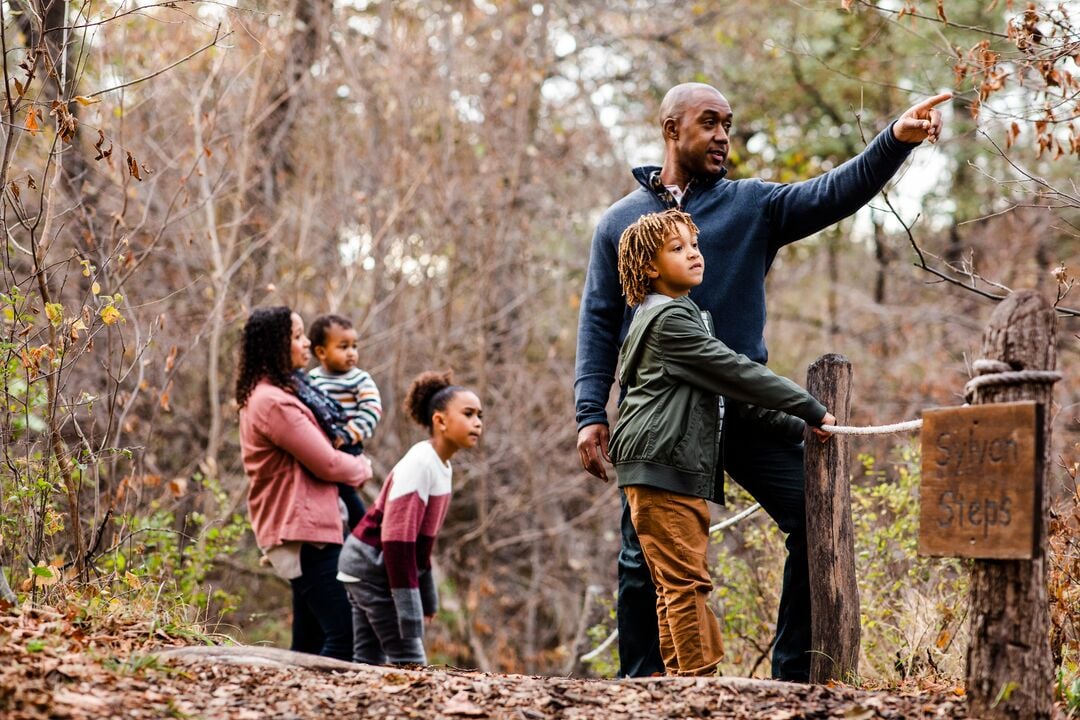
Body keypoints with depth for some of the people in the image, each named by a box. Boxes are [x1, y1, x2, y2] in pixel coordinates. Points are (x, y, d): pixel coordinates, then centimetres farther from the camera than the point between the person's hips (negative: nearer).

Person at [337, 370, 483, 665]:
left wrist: (428, 597, 16)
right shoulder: (418, 464, -20)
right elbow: (397, 537, -24)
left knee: (369, 661, 7)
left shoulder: (441, 467, 7)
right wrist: (408, 608, -25)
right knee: (409, 661, -10)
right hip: (373, 567, -9)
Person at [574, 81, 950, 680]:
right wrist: (591, 414, -1)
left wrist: (895, 141, -22)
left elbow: (833, 194, -5)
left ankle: (795, 673, -2)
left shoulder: (753, 205, 9)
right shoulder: (621, 221, 11)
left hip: (744, 405, 1)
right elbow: (598, 324, 8)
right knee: (644, 557, 2)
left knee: (816, 519, -10)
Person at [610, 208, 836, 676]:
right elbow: (735, 373, -13)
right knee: (687, 581, -12)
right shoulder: (669, 319, -10)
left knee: (677, 585, 9)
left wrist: (795, 427, 16)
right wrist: (812, 412, -8)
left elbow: (728, 389, 23)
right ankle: (698, 675, -13)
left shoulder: (681, 316, 23)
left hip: (683, 469, 10)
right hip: (661, 467, -10)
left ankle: (680, 674, 10)